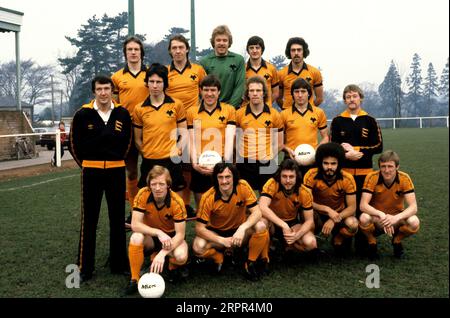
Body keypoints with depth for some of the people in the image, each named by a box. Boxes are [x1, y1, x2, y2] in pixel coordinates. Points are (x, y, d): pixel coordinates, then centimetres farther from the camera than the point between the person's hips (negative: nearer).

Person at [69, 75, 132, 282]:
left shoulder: (123, 114, -1)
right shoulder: (83, 114, -7)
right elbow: (75, 143, 4)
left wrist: (116, 159, 12)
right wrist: (86, 163, 7)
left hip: (116, 171, 2)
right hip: (91, 172, -2)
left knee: (117, 218, 9)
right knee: (89, 220, 3)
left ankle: (118, 263, 22)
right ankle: (84, 267, 11)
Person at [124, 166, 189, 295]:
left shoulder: (177, 202, -25)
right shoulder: (143, 195, -22)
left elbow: (180, 234, -24)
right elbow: (135, 224, -24)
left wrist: (162, 253, -37)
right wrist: (159, 232, -36)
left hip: (171, 236, -1)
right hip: (150, 235, 1)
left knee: (181, 256, -32)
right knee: (136, 238, -33)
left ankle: (173, 267, 6)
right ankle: (134, 279, -15)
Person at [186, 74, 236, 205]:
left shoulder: (229, 110, 5)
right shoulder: (192, 112, 9)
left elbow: (229, 139, -3)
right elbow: (192, 141, 4)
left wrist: (226, 163, -16)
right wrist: (195, 163, -12)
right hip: (200, 167, 1)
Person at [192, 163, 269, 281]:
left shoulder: (243, 187, -21)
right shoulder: (208, 198, -23)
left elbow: (257, 212, -21)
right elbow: (199, 228, -20)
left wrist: (242, 228, -39)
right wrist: (223, 241, -31)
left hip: (239, 231, 1)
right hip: (217, 233, 0)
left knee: (260, 227, -30)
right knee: (198, 247, -30)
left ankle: (250, 264, -6)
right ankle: (219, 258, 4)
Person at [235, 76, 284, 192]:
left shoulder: (274, 114, 0)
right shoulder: (239, 114, 0)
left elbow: (279, 143, 5)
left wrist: (270, 156, -5)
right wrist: (238, 152, 0)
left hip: (267, 164, 0)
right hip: (245, 163, 0)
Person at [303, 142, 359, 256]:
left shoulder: (347, 179, -18)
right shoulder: (311, 176, -20)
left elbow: (352, 207, -16)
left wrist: (333, 220, -31)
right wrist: (327, 209, -31)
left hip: (339, 214, 1)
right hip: (318, 214, -1)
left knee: (353, 225, -31)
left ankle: (338, 239, 5)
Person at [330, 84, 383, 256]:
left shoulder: (370, 121, 7)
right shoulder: (337, 121, 8)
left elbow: (378, 146, 2)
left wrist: (355, 150, -9)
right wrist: (347, 155, -12)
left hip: (364, 172, 0)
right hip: (342, 171, 0)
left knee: (362, 208, -1)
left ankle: (362, 246, 7)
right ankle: (342, 244, 11)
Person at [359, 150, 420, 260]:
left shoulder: (404, 178, -16)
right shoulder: (372, 177, -20)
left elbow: (413, 207, -20)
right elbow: (363, 205, -25)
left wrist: (396, 218, -39)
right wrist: (382, 215, -42)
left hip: (396, 217, 1)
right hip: (376, 217, -1)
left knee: (414, 223, -30)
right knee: (364, 219, -35)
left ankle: (397, 240, 5)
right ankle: (372, 242, 0)